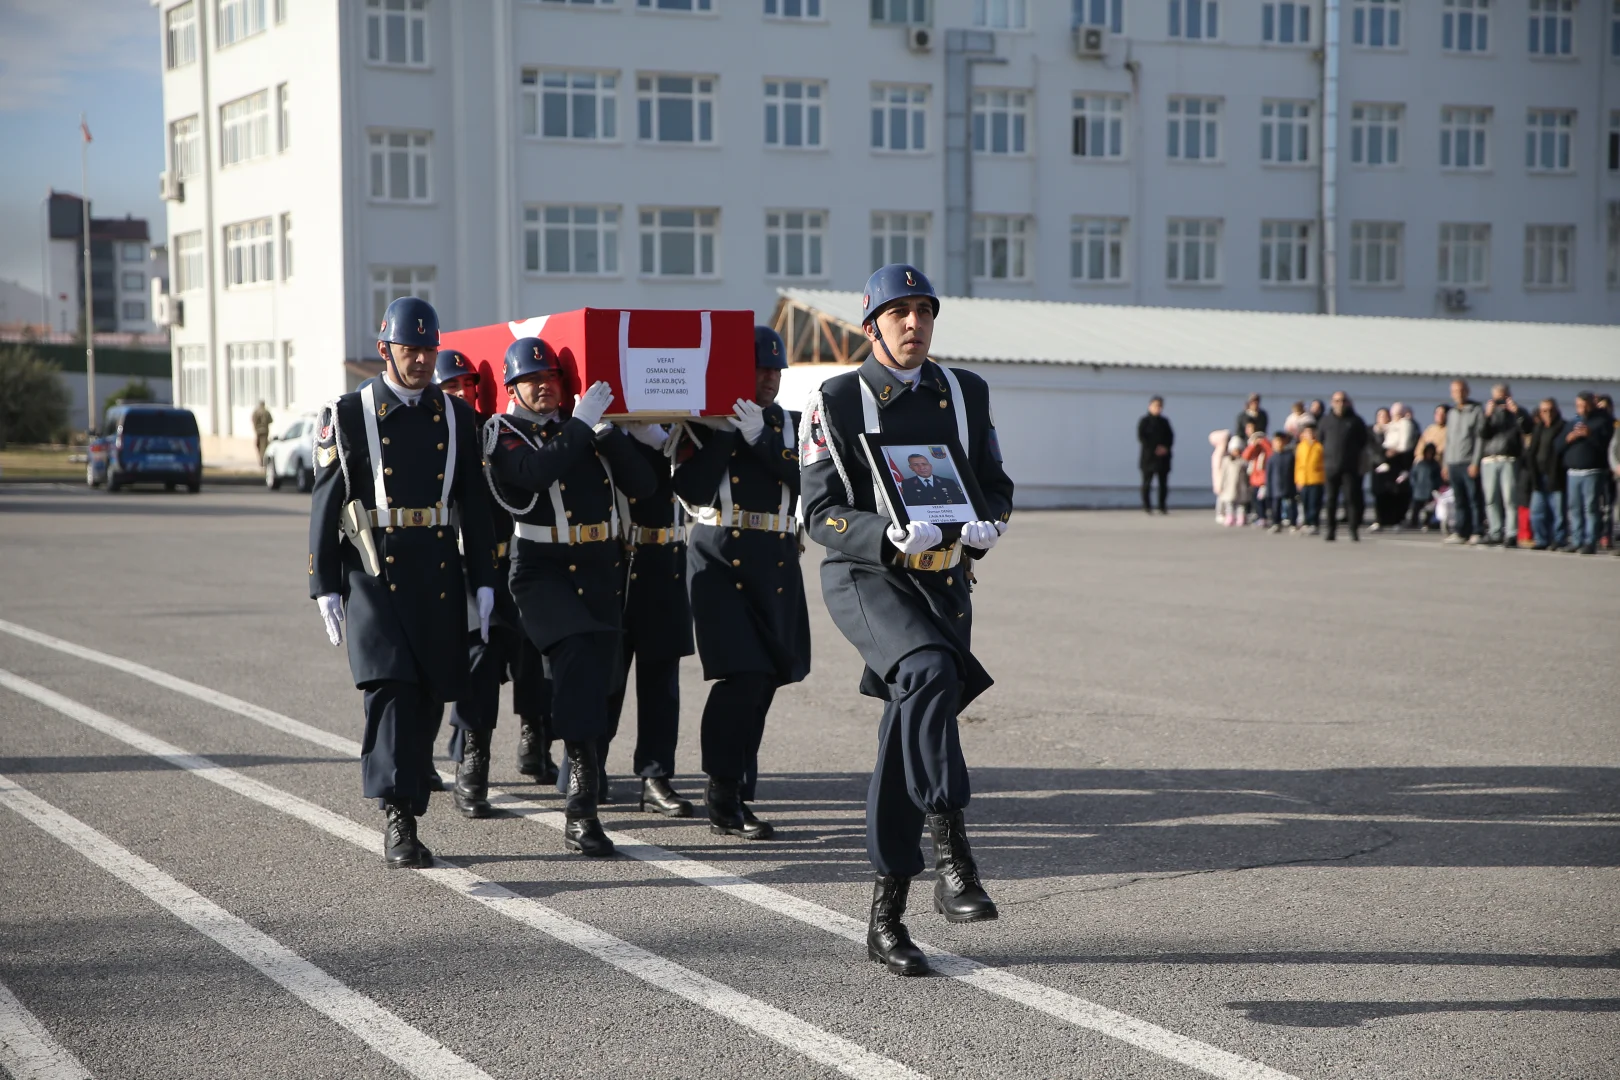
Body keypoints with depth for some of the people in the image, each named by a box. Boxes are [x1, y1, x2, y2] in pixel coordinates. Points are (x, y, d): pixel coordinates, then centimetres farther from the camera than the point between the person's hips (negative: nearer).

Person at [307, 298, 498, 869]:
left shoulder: (456, 416, 10)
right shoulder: (348, 415, 1)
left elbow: (474, 504, 11)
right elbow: (326, 505, 1)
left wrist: (484, 583, 6)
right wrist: (324, 587, -4)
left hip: (438, 578, 4)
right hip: (374, 576, -3)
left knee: (427, 700, 6)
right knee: (392, 689, -17)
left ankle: (405, 822, 18)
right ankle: (399, 820, -20)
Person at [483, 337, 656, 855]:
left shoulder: (586, 428, 12)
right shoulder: (502, 433, 0)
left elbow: (643, 486, 2)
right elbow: (536, 473, -22)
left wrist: (607, 431, -8)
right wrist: (581, 425, -16)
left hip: (602, 573, 5)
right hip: (543, 572, -5)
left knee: (595, 680, 5)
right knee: (576, 655, -26)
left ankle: (580, 814, 18)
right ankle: (582, 803, -27)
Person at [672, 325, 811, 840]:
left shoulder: (792, 426, 14)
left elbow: (807, 481, -4)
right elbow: (693, 490, -11)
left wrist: (760, 436, -13)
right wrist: (724, 429, -13)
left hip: (777, 565, 5)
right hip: (720, 559, -5)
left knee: (764, 681, 7)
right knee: (742, 676, -15)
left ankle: (734, 790, 21)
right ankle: (725, 796, -8)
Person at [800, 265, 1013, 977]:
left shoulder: (965, 393, 10)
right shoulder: (835, 402, -2)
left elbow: (996, 487, 13)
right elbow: (821, 512, -7)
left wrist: (985, 526, -11)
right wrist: (890, 536, -26)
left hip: (944, 581, 4)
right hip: (863, 576, -4)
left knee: (907, 742, 5)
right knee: (930, 672, -33)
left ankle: (886, 917, 13)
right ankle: (950, 858, -31)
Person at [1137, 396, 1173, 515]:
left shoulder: (1164, 421, 12)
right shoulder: (1144, 421, -1)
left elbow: (1171, 436, 11)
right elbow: (1141, 437, -9)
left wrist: (1166, 447, -9)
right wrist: (1154, 449, -15)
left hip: (1163, 457, 4)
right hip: (1149, 456, -4)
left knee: (1163, 483, 3)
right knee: (1147, 482, -3)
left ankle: (1163, 506, 9)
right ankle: (1146, 506, 3)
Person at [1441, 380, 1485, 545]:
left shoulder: (1476, 411, -1)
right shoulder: (1451, 413, 18)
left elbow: (1480, 439, -6)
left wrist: (1475, 463, -13)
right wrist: (1445, 463, 15)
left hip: (1469, 463, -6)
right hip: (1453, 463, 6)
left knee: (1474, 499, -6)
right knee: (1459, 501, 7)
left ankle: (1476, 533, -5)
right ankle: (1459, 532, 8)